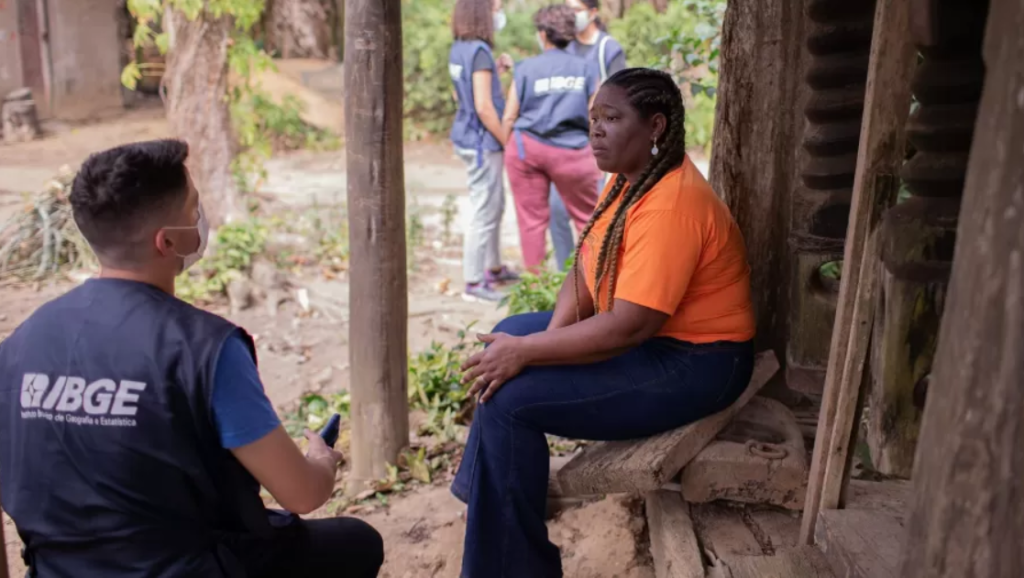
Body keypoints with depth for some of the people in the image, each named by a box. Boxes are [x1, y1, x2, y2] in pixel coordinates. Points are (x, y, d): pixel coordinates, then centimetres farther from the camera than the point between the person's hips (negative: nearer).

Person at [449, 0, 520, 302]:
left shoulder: (459, 48, 10)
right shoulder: (479, 51, -18)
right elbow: (483, 107, -21)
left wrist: (498, 70, 9)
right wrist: (507, 141, -13)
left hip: (468, 137, 10)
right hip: (482, 141, -10)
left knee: (495, 206, 21)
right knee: (484, 213, -2)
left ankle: (494, 268, 33)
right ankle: (474, 283, 5)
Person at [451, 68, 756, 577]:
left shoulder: (669, 205, -27)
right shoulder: (629, 177, 5)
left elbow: (627, 328, -31)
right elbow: (586, 267, 6)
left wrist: (526, 352, -25)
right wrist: (552, 335, -11)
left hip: (691, 362, -10)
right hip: (643, 329, 10)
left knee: (508, 398, -18)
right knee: (506, 336, 13)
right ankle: (486, 496, 23)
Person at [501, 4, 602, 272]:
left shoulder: (526, 68, 1)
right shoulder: (586, 69, 4)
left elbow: (509, 117, 1)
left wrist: (509, 149, 15)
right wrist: (598, 158, 16)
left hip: (527, 147, 0)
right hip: (571, 152, 0)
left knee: (532, 218, 8)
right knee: (588, 218, 11)